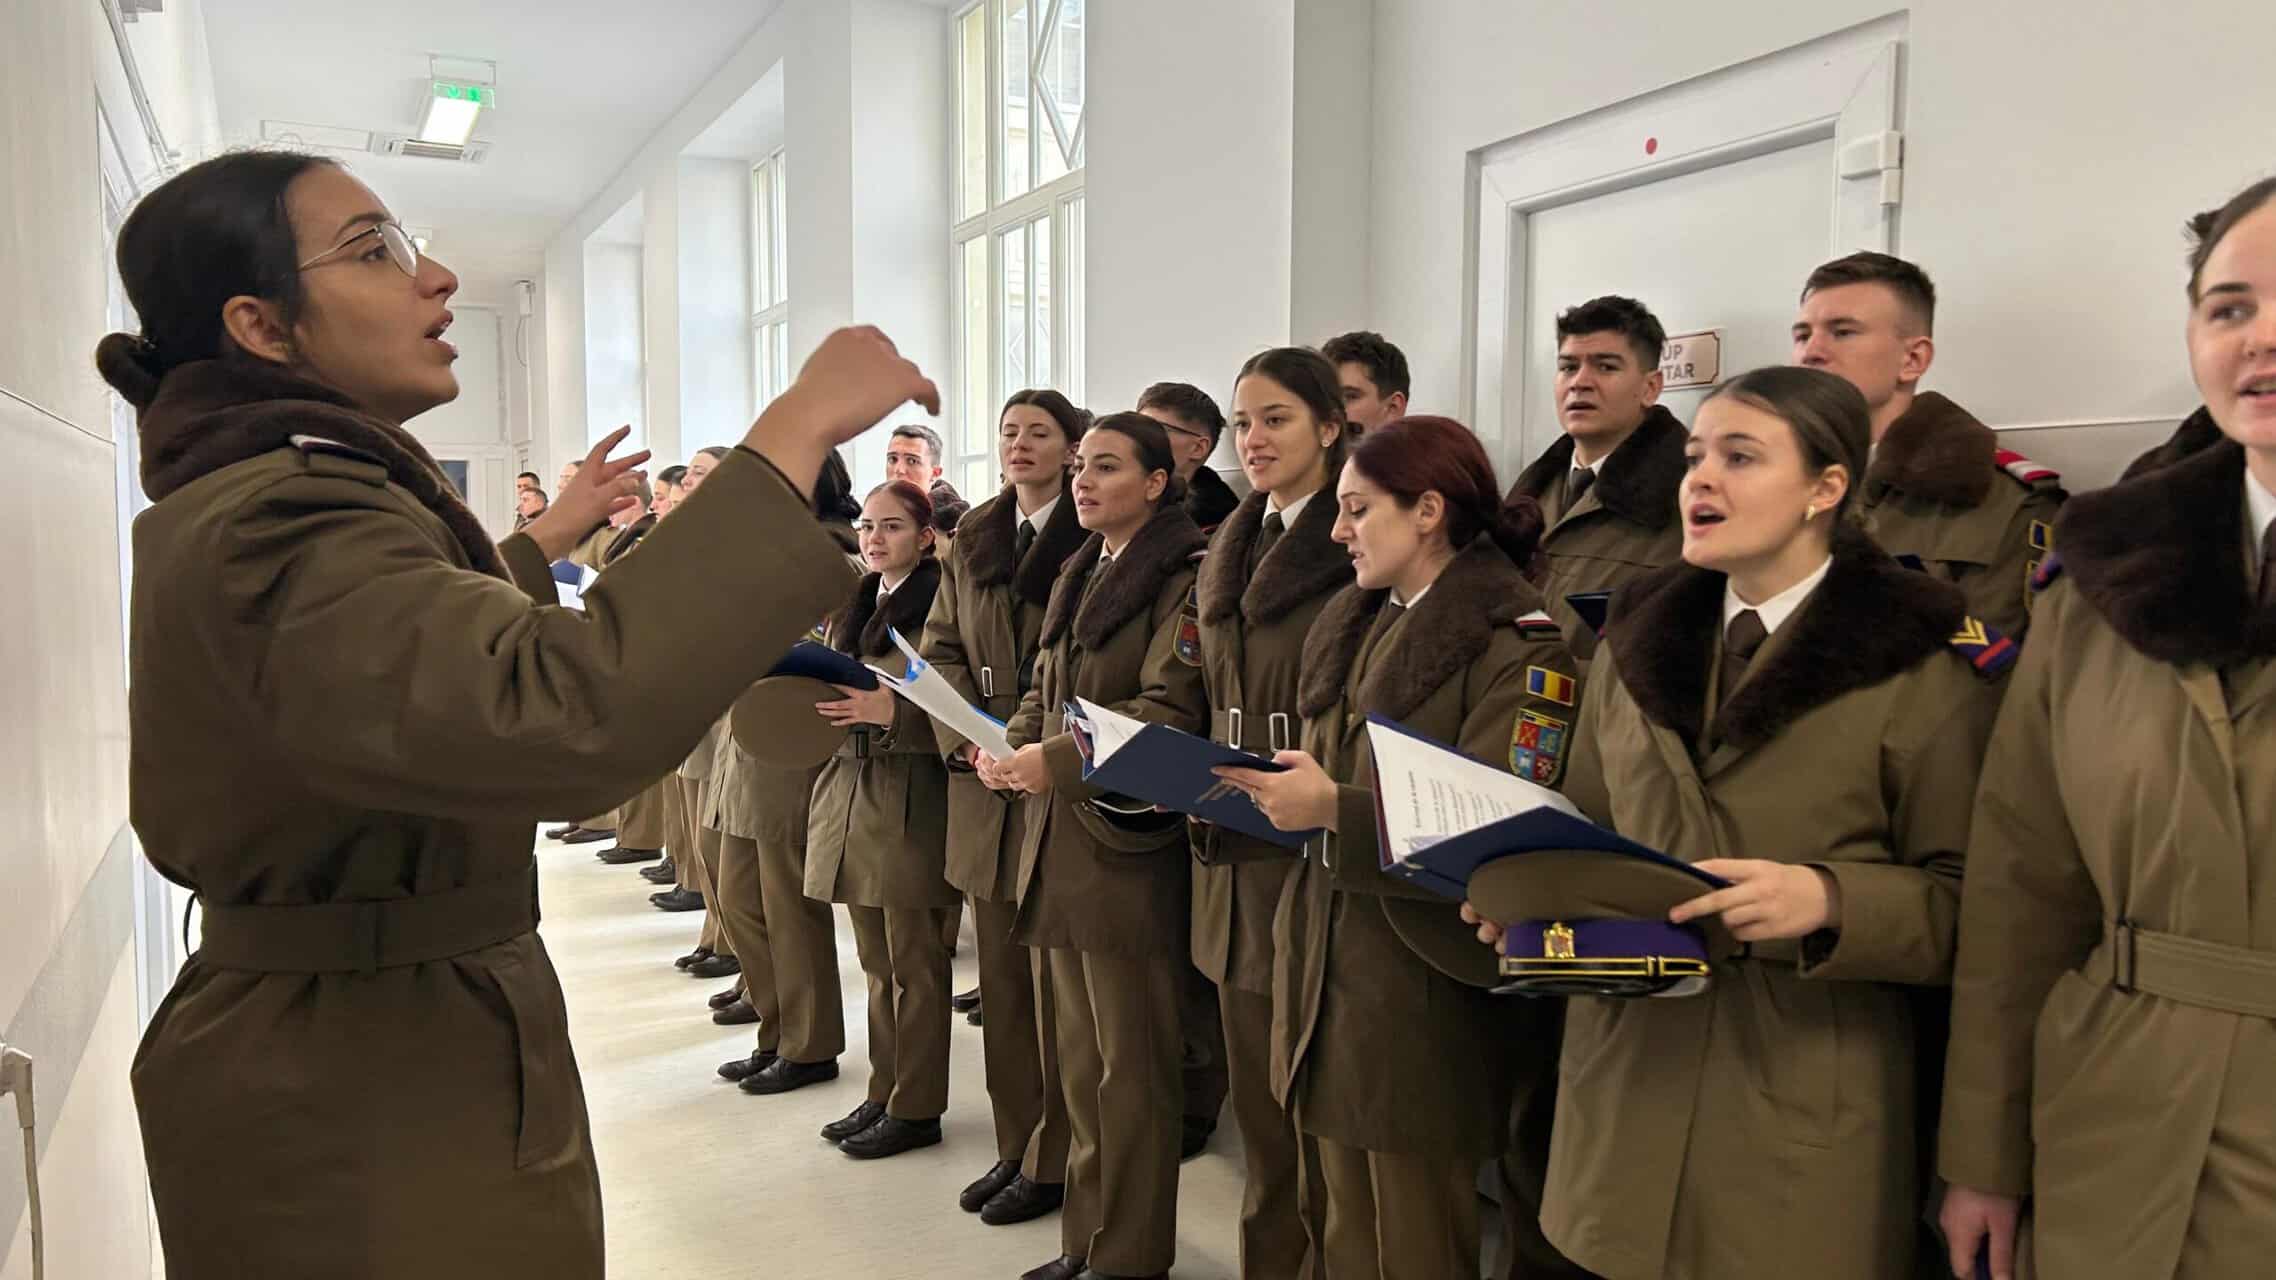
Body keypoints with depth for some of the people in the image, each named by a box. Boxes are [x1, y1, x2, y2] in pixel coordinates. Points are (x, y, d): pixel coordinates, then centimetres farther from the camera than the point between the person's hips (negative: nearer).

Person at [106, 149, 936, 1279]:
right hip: (369, 1083, -10)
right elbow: (564, 711, -45)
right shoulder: (281, 520, -26)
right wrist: (799, 431, -40)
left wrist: (546, 535, 26)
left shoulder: (228, 504, 9)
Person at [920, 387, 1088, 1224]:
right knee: (1001, 978, 13)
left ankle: (1055, 1160, 17)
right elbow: (940, 649, 11)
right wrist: (964, 733, -5)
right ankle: (1015, 1145, 27)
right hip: (986, 786, 6)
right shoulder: (973, 541, 13)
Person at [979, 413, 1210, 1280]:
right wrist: (1010, 748, -3)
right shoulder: (1077, 579, 17)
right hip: (1057, 837, 8)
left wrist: (1058, 760, -25)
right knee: (1077, 1054, 15)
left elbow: (1171, 707, -18)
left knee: (1130, 1065, 2)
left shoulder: (1182, 578, -8)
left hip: (1128, 841, -8)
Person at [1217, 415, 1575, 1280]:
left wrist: (1334, 810, -27)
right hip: (1327, 970, 7)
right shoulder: (1352, 630, 13)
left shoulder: (1516, 646, -12)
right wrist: (1236, 791, -1)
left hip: (1421, 997, -7)